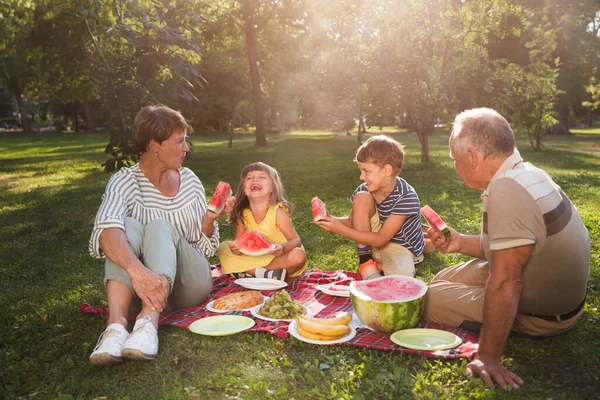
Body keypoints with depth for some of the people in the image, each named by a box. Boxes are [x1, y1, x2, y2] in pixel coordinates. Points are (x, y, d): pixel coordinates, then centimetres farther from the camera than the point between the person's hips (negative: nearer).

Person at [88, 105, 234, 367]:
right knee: (130, 225, -27)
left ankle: (148, 324, -45)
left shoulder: (189, 180, 6)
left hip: (189, 286, 2)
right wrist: (136, 268, -48)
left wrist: (211, 217, -10)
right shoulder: (124, 182, -6)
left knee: (160, 227, -25)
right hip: (144, 286, -1)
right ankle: (116, 325, -43)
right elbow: (106, 230, -29)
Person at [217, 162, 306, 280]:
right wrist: (235, 247, -28)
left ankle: (248, 272, -22)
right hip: (254, 258, 3)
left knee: (298, 256, -33)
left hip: (278, 257, -3)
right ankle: (265, 273, -22)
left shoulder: (277, 212, -20)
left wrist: (283, 247, -41)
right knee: (223, 248, -10)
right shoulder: (243, 214, -11)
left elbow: (296, 240, -20)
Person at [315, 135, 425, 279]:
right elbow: (353, 222, 2)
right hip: (374, 240, 5)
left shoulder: (406, 197, -27)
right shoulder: (364, 190, -12)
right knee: (361, 197, -21)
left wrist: (340, 229, -32)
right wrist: (331, 219, -20)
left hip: (402, 247, -5)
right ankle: (366, 261, -15)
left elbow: (380, 240, -28)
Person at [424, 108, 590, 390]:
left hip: (540, 314, -9)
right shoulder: (525, 173, -2)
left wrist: (488, 357, -32)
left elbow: (505, 281, -36)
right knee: (442, 281, 18)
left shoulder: (507, 190, -34)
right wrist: (462, 243, 4)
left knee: (427, 299, -4)